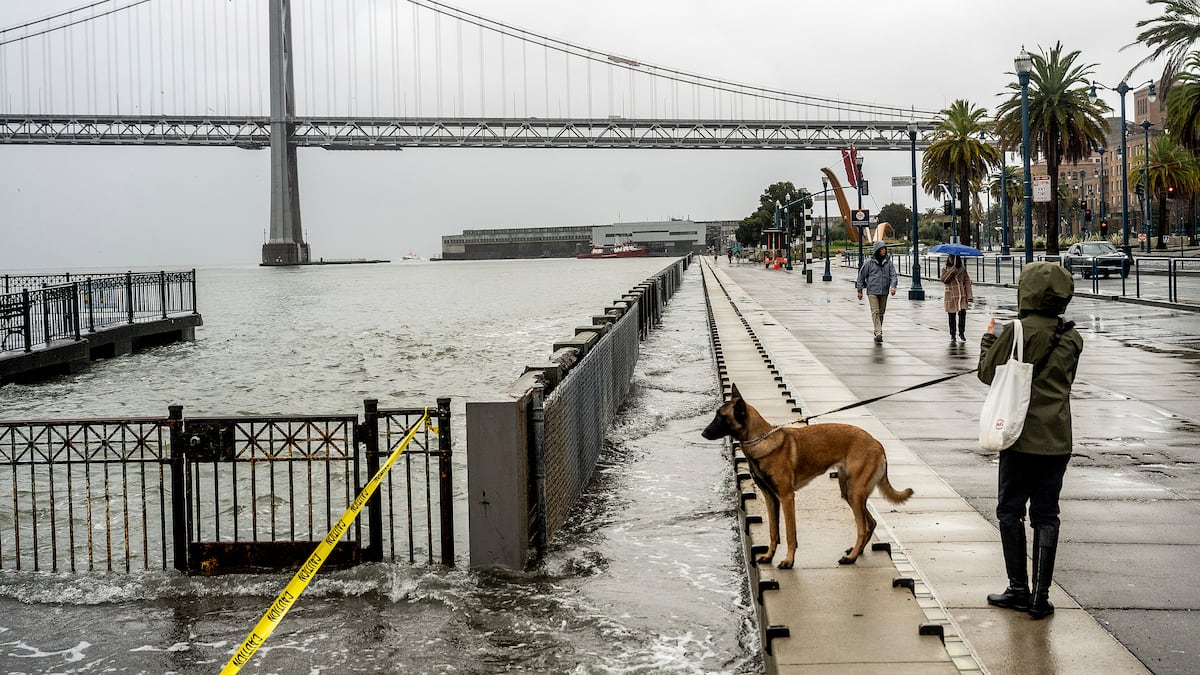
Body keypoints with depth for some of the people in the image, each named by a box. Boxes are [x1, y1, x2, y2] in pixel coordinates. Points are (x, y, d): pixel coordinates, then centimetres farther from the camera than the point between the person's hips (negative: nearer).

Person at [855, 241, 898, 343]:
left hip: (884, 292, 3)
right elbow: (861, 275, 3)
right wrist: (859, 290, 5)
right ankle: (878, 333, -22)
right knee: (875, 312, -13)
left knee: (881, 313, 10)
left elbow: (893, 275, 1)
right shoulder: (869, 262, -3)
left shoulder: (888, 262, 4)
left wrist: (893, 286, -18)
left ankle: (877, 333, 22)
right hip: (872, 291, -3)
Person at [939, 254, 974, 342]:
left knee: (962, 313, -10)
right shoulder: (945, 269, 2)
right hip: (950, 296, 0)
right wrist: (953, 269, -21)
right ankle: (952, 335, 16)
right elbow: (944, 280, -15)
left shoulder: (962, 268, 6)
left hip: (962, 295, 1)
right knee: (951, 316, 3)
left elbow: (967, 282, 4)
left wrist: (969, 295, -4)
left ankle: (961, 333, 6)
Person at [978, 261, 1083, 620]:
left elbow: (987, 372, -4)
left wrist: (989, 338, 13)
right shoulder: (1072, 337, 3)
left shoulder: (1018, 332, -14)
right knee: (1046, 515, 9)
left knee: (1010, 509, 10)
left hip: (1022, 437, -4)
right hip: (1058, 439, 4)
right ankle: (1041, 596, 9)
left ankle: (1019, 589, 10)